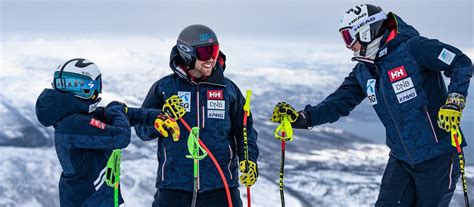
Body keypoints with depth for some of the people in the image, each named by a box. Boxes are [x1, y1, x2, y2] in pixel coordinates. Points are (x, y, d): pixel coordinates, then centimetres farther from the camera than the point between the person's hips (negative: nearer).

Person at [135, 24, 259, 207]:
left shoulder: (228, 89, 6)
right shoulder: (164, 88, 3)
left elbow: (244, 129, 11)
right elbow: (142, 129, 3)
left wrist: (249, 159, -5)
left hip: (221, 186, 1)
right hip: (174, 186, -1)